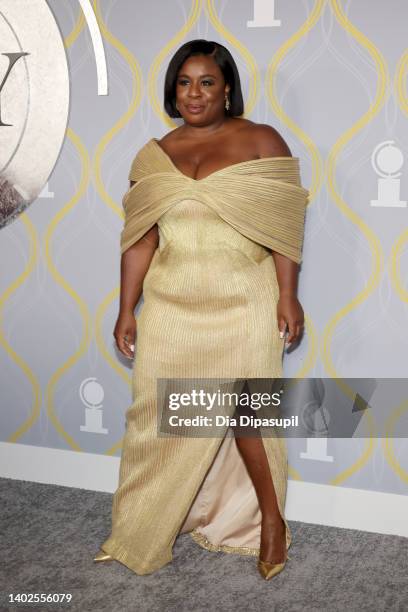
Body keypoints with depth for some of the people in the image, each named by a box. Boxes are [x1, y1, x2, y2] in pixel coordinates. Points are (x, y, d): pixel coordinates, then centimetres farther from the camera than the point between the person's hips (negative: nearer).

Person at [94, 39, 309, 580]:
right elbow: (141, 237, 7)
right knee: (160, 413, 5)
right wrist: (127, 310, 4)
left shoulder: (261, 141, 0)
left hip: (243, 303, -3)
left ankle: (271, 519, 20)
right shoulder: (154, 155, 9)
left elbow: (284, 223, -4)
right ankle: (142, 533, 20)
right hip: (171, 306, 3)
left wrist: (287, 296, -10)